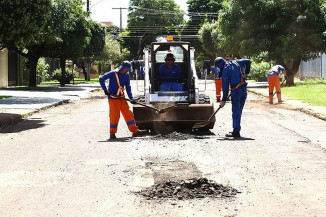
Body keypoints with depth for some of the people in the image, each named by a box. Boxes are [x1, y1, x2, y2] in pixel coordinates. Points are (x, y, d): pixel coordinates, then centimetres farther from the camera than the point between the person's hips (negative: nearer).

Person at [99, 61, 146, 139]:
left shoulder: (126, 75, 5)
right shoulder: (113, 73, -13)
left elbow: (128, 87, 10)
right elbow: (101, 79, -11)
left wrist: (131, 98, 2)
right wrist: (105, 90, -14)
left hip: (122, 97, 6)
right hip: (113, 97, -6)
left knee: (128, 113, 2)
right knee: (114, 115, -6)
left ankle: (135, 131, 4)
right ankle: (112, 133, 7)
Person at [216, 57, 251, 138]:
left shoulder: (225, 71, -9)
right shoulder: (236, 63, 10)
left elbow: (225, 86, -9)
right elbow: (248, 61, 16)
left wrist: (223, 100, -3)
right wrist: (246, 72, 27)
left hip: (236, 91, -7)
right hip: (244, 90, 7)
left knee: (236, 111, -5)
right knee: (239, 111, 14)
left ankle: (236, 131, -7)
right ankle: (236, 129, 19)